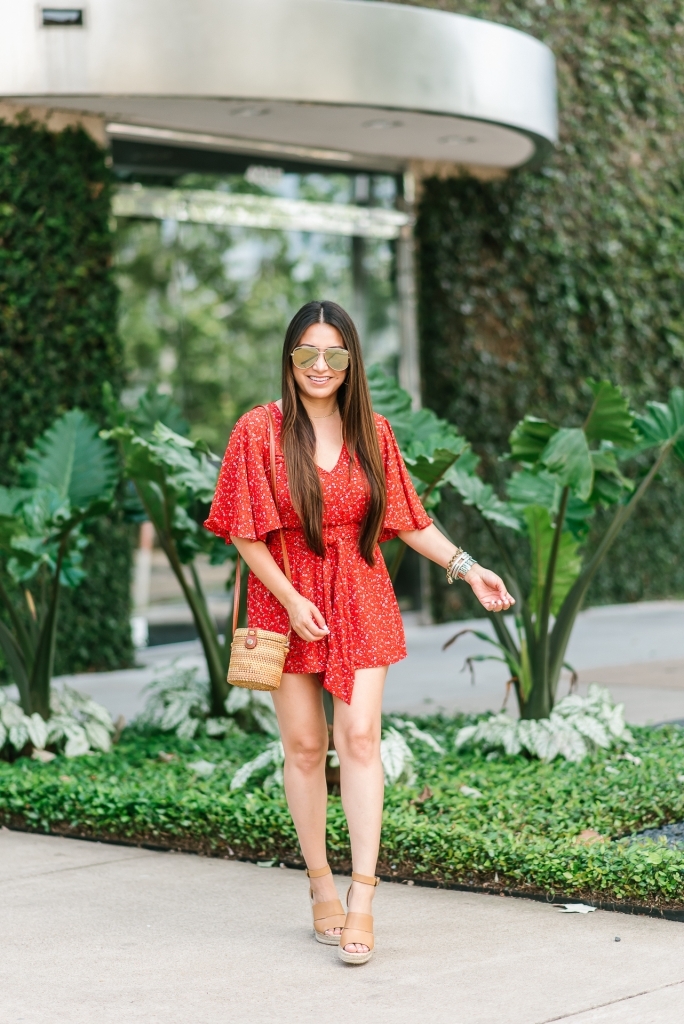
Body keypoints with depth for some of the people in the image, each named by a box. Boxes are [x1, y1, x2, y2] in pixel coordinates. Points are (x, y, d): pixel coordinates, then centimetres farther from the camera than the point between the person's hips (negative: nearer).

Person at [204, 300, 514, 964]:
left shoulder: (371, 432, 4)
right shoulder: (259, 431, -5)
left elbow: (406, 519, 12)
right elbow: (244, 533, -5)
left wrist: (466, 568, 4)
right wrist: (291, 600, -13)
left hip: (361, 603, 1)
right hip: (288, 600, -1)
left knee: (359, 739, -9)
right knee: (304, 745, 5)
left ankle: (362, 897, -9)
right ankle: (320, 884, 20)